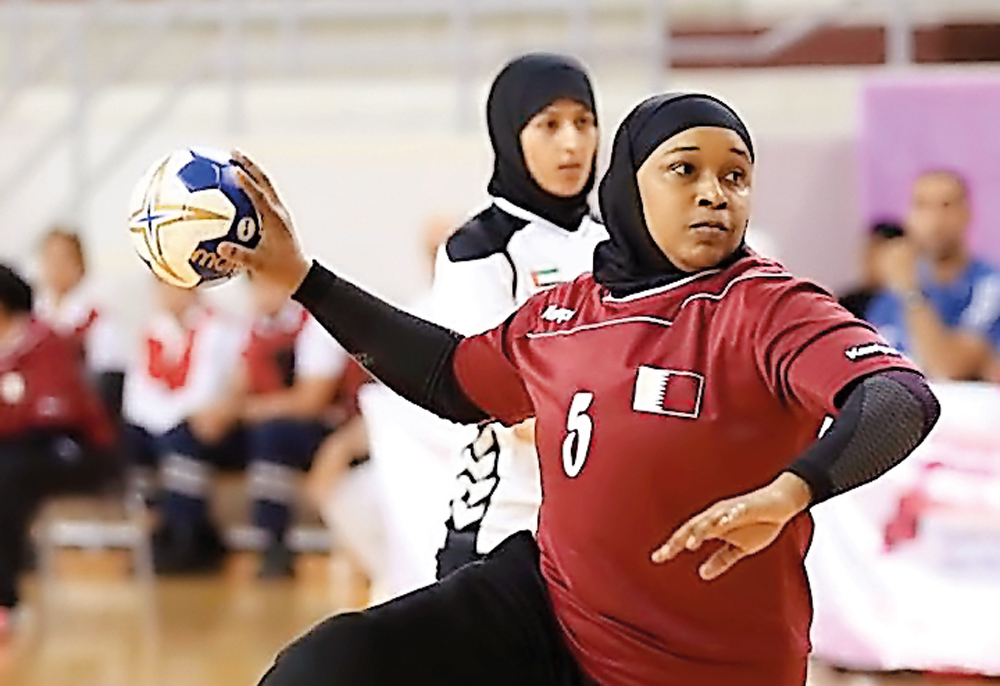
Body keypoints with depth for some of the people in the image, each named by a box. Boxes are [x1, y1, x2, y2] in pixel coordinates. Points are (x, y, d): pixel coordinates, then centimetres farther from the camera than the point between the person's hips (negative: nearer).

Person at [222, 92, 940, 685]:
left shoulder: (768, 309, -13)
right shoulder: (561, 315, 6)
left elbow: (904, 399, -30)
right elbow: (455, 377, 26)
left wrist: (787, 493, -48)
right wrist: (303, 277, 24)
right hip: (547, 613, 5)